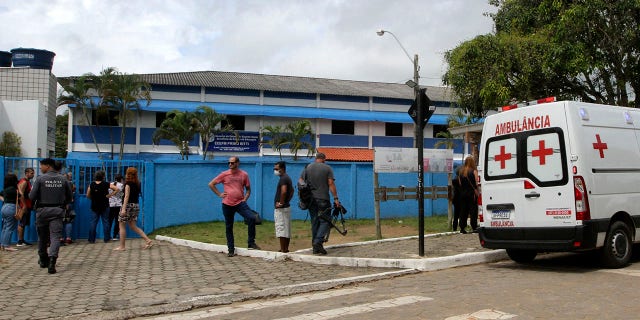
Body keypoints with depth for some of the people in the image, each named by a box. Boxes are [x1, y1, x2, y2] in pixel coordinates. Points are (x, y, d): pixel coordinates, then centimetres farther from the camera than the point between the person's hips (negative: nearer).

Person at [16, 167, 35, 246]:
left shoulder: (28, 182, 18)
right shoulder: (24, 182, -12)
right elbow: (20, 194, -21)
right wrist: (24, 206, -23)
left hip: (27, 206, 10)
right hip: (24, 206, -10)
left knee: (24, 224, 12)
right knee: (22, 223, -8)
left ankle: (22, 240, 16)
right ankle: (20, 241, -6)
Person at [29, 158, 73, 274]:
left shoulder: (40, 178, -6)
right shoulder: (63, 179, 2)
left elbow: (32, 196, -8)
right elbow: (69, 197, 6)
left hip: (42, 210, -1)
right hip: (57, 211, 1)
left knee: (42, 236, 15)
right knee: (55, 236, -4)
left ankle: (43, 260, 29)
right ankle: (52, 259, -24)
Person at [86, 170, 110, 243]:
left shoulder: (91, 185, -3)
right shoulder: (106, 184, -8)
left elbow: (88, 195, 1)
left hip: (95, 206, 2)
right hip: (104, 206, -2)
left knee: (93, 222, 6)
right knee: (105, 222, 5)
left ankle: (91, 239, 6)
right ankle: (107, 238, 8)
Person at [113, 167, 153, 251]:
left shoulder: (128, 183, -10)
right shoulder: (137, 184, 11)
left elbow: (126, 196, -17)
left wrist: (123, 208, -22)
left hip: (128, 205, -7)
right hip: (136, 205, 7)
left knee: (122, 226, 4)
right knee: (133, 226, 13)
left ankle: (122, 246, 7)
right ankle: (148, 240, 2)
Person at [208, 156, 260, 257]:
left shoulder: (244, 175, 3)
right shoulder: (224, 174, 2)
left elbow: (248, 189, 13)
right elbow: (211, 184, 8)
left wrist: (245, 198, -2)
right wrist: (219, 194, 1)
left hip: (240, 203, 0)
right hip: (227, 204, 1)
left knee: (251, 218, -20)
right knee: (228, 227, 6)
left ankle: (251, 243, -7)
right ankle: (231, 250, 18)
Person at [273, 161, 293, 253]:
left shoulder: (283, 179, -15)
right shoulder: (287, 178, 16)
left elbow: (284, 191, -31)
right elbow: (292, 191, 27)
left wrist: (281, 202, -22)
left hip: (281, 208, -10)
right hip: (286, 207, 10)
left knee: (281, 229, -7)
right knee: (287, 229, 12)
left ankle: (283, 250, -6)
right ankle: (286, 248, 19)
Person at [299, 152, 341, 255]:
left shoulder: (307, 167, 10)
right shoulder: (327, 168, -1)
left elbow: (301, 182, 8)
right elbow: (331, 184, -7)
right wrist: (335, 198, -5)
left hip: (310, 199, 5)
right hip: (323, 199, -4)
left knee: (314, 222, 10)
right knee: (325, 220, 0)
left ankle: (315, 247, 11)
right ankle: (318, 241, -19)